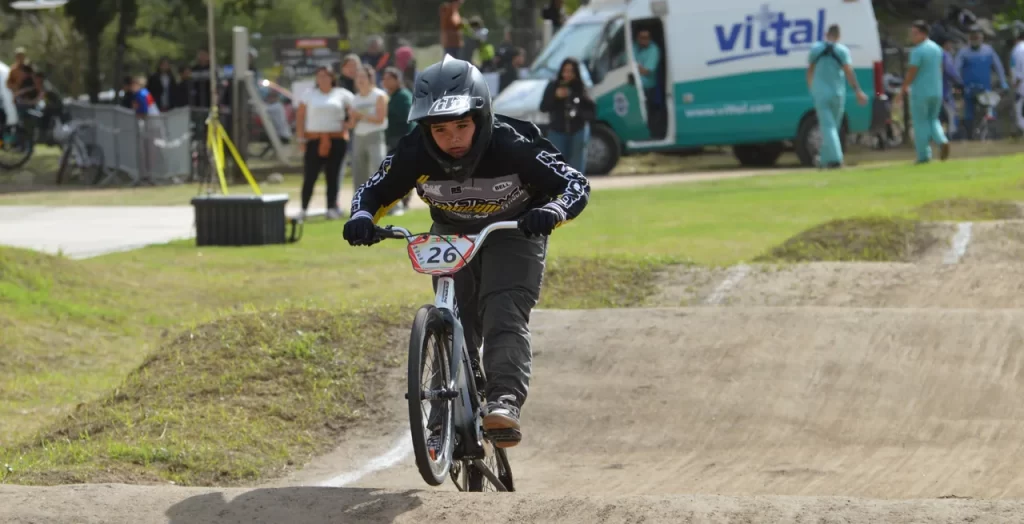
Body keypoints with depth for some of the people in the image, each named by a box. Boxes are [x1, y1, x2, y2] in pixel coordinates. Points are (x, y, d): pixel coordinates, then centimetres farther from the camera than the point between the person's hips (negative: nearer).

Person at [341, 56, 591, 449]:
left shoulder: (512, 147, -33)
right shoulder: (415, 153, -26)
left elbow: (575, 183, -29)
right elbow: (374, 192, -12)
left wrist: (552, 211, -50)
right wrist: (362, 217, -34)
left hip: (512, 233, -3)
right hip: (452, 236, 3)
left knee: (504, 314, -24)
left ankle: (505, 402, -35)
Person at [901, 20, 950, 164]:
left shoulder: (918, 51, -15)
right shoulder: (937, 48, 9)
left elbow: (912, 72, -15)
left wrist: (904, 88, -5)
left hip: (920, 92, -7)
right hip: (936, 91, 7)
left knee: (921, 123, 1)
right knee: (932, 119, 18)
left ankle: (924, 155, 1)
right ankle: (942, 140, -8)